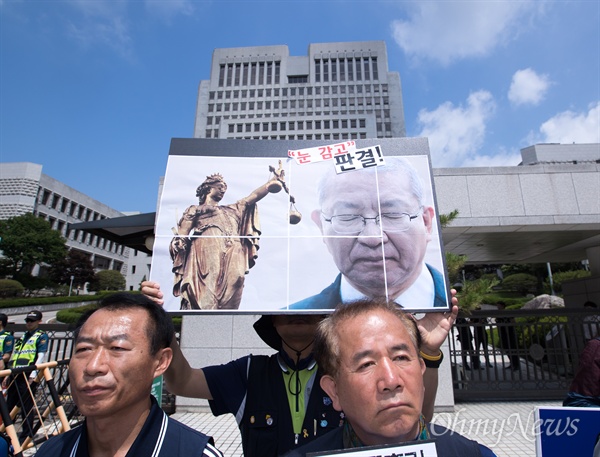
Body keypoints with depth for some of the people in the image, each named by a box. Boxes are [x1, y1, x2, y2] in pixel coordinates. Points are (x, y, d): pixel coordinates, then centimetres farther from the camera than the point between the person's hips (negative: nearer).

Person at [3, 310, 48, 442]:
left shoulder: (42, 336, -2)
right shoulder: (22, 337, 21)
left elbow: (41, 357, -11)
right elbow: (13, 357, 23)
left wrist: (32, 376, -18)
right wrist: (8, 375, 15)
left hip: (28, 376, -7)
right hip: (15, 376, 7)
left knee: (26, 407, -1)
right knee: (9, 405, 12)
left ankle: (27, 435, 8)